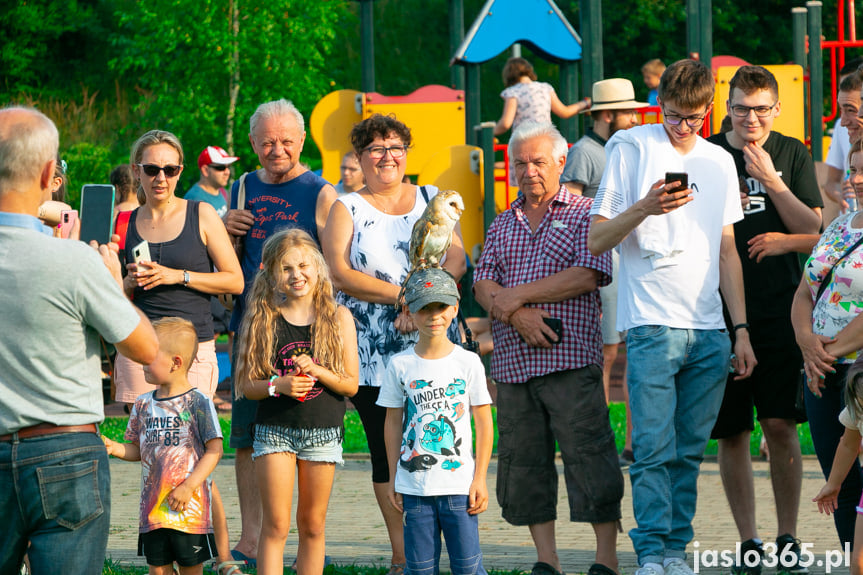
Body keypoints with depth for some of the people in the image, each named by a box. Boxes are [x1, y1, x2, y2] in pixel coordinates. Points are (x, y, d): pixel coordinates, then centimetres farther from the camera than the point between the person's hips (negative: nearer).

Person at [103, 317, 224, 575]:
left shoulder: (198, 403, -8)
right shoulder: (143, 405, 9)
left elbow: (214, 450, -10)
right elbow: (137, 450, 15)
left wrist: (188, 487, -17)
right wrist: (114, 448, -6)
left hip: (189, 508, -5)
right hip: (153, 509, 5)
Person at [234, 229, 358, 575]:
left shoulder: (338, 318, 2)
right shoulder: (263, 319, 1)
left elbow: (351, 384, 0)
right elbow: (246, 385, 1)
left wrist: (317, 371, -16)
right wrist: (278, 385, -18)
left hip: (323, 431, 1)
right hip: (274, 429, -1)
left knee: (312, 526, 7)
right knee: (276, 525, -5)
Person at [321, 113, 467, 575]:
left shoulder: (432, 200, 14)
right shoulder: (347, 210, 9)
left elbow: (455, 260, 3)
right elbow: (340, 274, -4)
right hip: (373, 357, -1)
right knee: (387, 450, -2)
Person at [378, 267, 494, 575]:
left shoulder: (468, 362, 0)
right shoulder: (400, 365, 3)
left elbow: (484, 423, 3)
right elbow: (393, 423, 9)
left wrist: (480, 479, -2)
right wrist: (393, 478, 6)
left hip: (458, 484, -1)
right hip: (414, 485, 1)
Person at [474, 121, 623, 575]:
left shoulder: (584, 214, 4)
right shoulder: (503, 225, 20)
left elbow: (588, 276, -9)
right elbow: (483, 283, 10)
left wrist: (516, 295, -9)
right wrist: (517, 315, -11)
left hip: (570, 358, -5)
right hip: (512, 362, 5)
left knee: (587, 454, -9)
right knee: (522, 461, 4)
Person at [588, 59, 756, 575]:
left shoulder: (719, 161, 15)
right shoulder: (631, 149, 1)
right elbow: (596, 241, -1)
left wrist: (741, 330, 14)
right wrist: (644, 210, -19)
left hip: (709, 330, 4)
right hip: (652, 323, -4)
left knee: (690, 450, 4)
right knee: (654, 448, -11)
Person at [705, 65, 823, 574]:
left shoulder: (792, 155, 6)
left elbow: (812, 230, -1)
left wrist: (771, 182, -10)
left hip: (779, 309, -1)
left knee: (780, 425, -6)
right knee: (731, 432, 1)